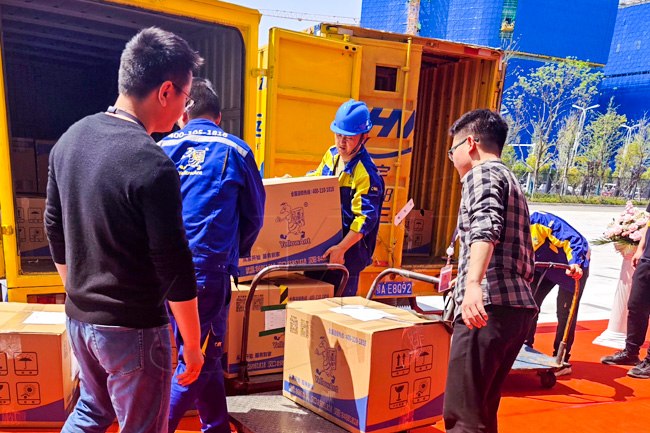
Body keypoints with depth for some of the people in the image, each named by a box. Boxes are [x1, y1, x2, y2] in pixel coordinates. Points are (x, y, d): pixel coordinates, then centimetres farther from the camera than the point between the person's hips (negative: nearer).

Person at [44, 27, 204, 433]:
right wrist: (193, 345, -8)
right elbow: (174, 267, -21)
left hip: (79, 318, 7)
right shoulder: (152, 165, -24)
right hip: (133, 328, -7)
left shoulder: (70, 140, 0)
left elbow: (55, 229, 9)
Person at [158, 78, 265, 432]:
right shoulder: (235, 151, 0)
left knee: (204, 355, 18)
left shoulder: (162, 149, 7)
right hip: (208, 270, -5)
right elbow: (254, 216, 7)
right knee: (199, 361, 9)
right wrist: (236, 251, 24)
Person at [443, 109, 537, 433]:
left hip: (488, 306, -10)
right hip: (520, 307, 10)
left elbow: (486, 227, -24)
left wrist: (473, 282, -36)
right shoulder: (511, 181, 27)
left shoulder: (482, 173, -1)